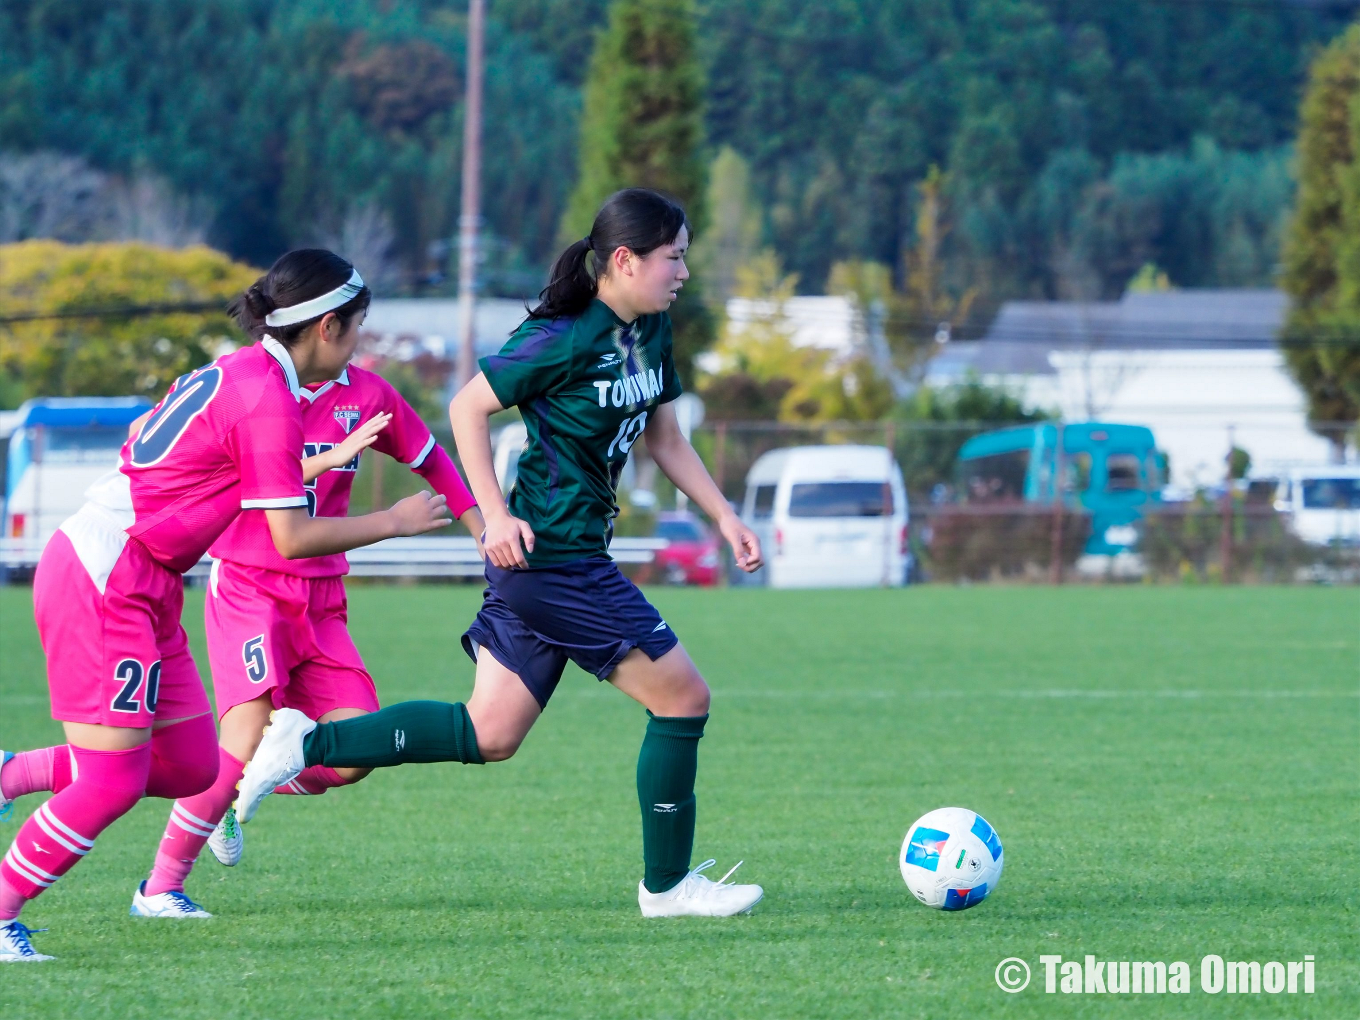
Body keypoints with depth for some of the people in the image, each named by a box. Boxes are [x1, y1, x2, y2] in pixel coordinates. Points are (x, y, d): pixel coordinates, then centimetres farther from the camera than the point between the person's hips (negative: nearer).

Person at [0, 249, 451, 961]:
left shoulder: (233, 371, 12)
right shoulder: (270, 403, -16)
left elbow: (141, 435, 23)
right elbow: (293, 538, -17)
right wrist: (395, 522, -5)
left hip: (141, 586, 10)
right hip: (105, 583, -10)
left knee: (192, 765, 9)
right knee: (113, 782, -10)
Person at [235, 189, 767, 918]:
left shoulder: (651, 332, 10)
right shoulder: (566, 338, -17)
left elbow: (664, 438, 22)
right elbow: (468, 406, -13)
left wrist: (723, 515, 15)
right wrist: (496, 515, -18)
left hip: (546, 562, 9)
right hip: (553, 555, -9)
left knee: (488, 735, 9)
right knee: (683, 698, -2)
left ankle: (312, 744, 6)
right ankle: (667, 883, 10)